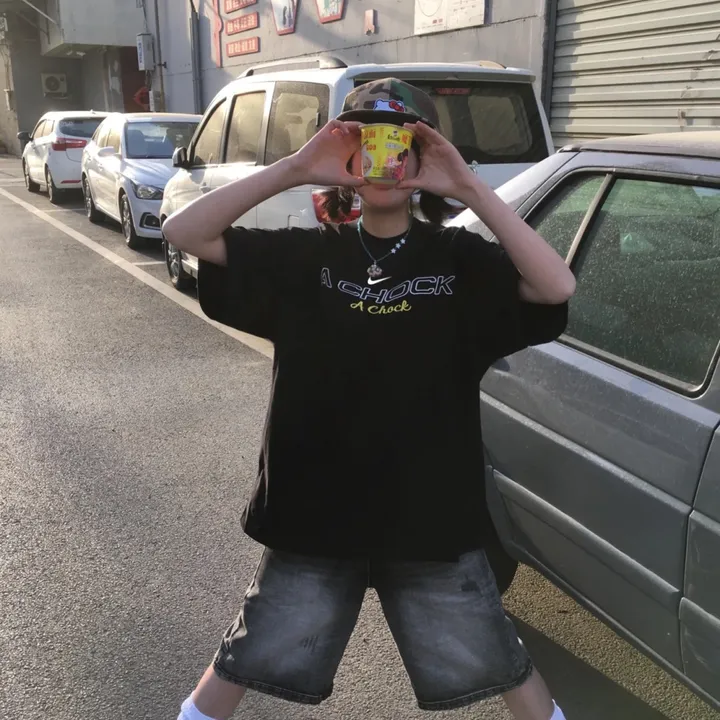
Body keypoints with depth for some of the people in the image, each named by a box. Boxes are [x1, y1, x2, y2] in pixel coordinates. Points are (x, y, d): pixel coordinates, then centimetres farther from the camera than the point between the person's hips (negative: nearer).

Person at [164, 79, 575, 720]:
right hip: (312, 515, 1)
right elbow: (183, 232, -10)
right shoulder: (305, 255, -3)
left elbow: (557, 287, -21)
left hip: (431, 519, 0)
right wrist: (293, 169, -19)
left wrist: (469, 187, -24)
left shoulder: (459, 258, -5)